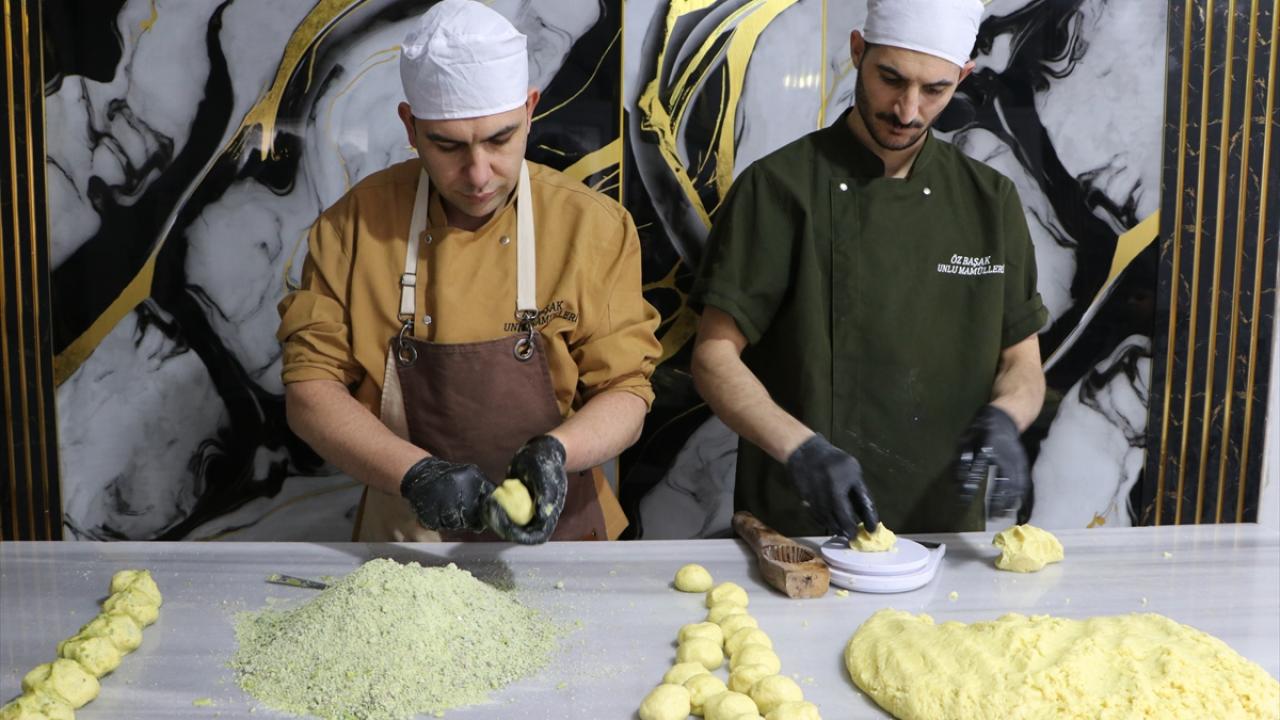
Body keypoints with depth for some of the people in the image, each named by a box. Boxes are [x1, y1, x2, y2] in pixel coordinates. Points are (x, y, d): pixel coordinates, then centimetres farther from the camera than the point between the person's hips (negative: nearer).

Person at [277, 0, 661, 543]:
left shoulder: (595, 227, -7)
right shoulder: (354, 225, -5)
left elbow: (625, 393, -3)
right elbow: (309, 390, -5)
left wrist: (555, 452, -23)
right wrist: (415, 473, -20)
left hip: (555, 532, 0)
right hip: (403, 539, 1)